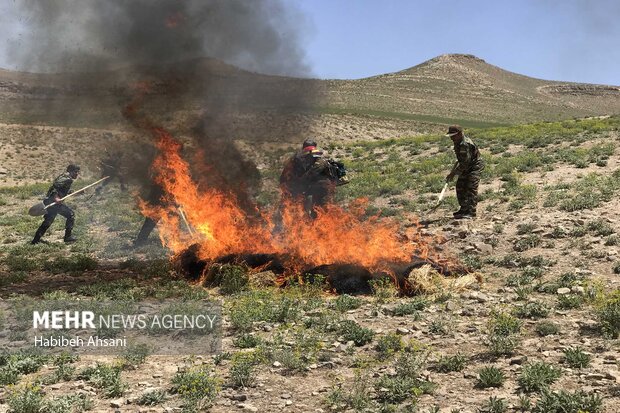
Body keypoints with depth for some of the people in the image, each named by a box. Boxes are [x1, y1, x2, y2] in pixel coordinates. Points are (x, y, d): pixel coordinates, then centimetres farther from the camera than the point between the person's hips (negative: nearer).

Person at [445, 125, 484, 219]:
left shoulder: (465, 144, -29)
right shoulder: (457, 143, 2)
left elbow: (465, 162, -29)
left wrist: (453, 173, -26)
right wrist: (453, 170, 15)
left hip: (475, 166, -10)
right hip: (467, 167, 10)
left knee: (471, 188, -17)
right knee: (460, 186, 11)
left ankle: (471, 211, -17)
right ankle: (464, 208, 21)